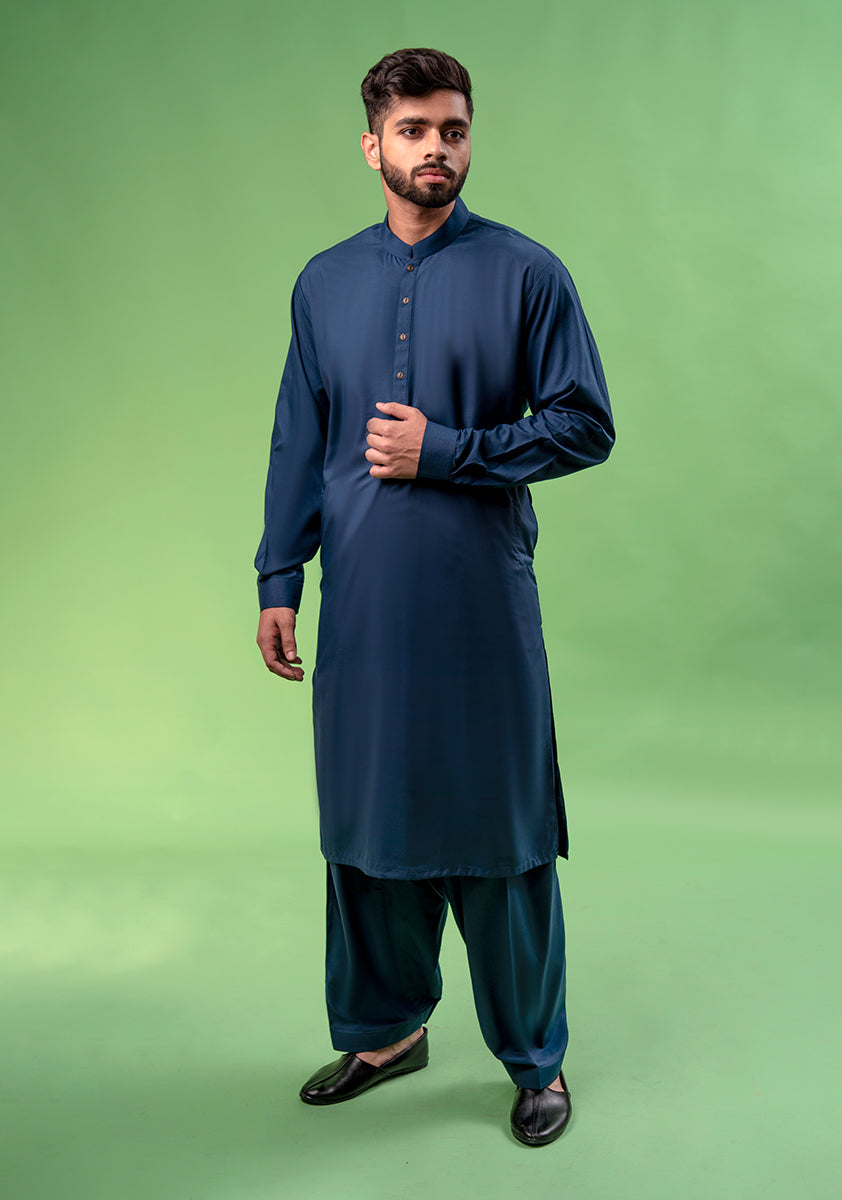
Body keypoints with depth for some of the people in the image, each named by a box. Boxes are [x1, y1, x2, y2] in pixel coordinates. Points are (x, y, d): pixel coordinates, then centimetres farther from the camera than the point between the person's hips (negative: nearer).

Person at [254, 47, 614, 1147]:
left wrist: (446, 450, -12)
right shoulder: (324, 284, 10)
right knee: (368, 821, 13)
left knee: (501, 840, 4)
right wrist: (278, 581, 6)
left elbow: (586, 426, -3)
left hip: (482, 604, -3)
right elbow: (299, 442, 12)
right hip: (364, 606, 4)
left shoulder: (526, 272, -1)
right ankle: (387, 1029, 33)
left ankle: (535, 1057, 24)